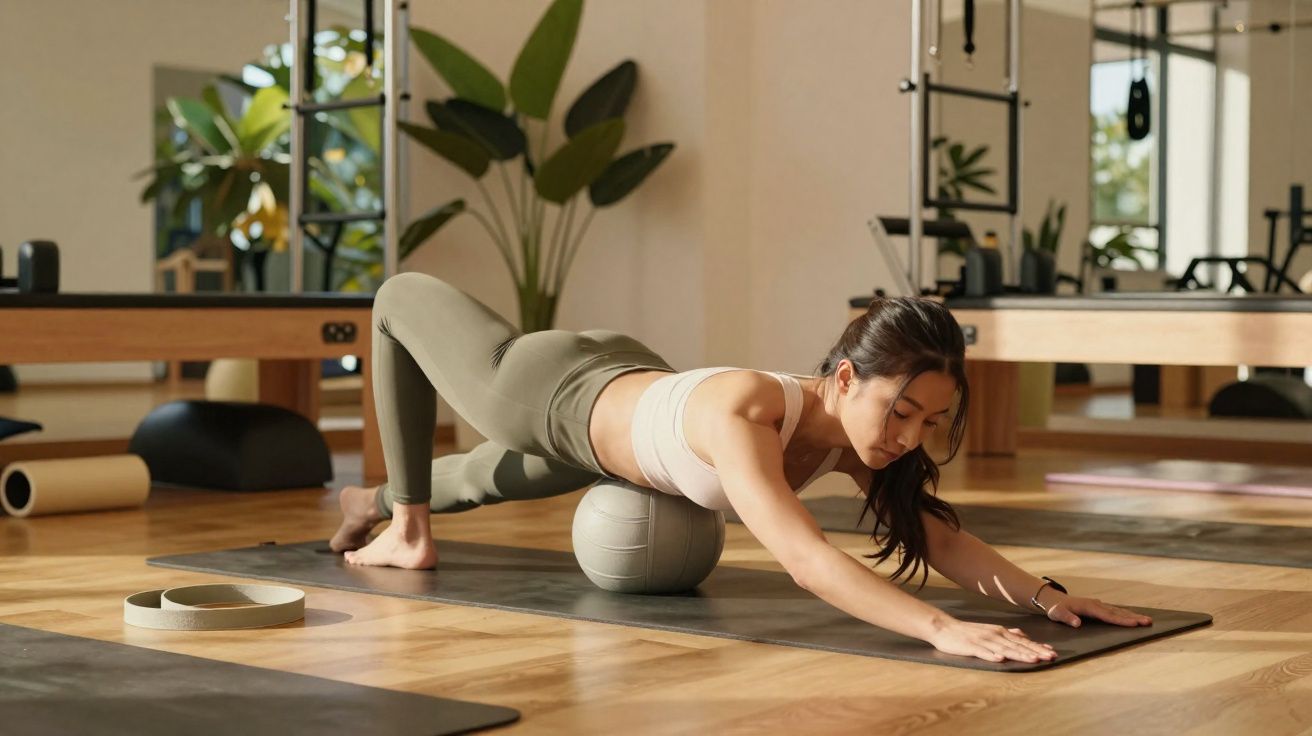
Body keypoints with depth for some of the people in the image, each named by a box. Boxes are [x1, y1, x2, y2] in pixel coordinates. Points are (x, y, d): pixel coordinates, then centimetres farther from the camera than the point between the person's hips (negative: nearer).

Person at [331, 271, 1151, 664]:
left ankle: (383, 498, 64)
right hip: (550, 392, -6)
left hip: (625, 388, 6)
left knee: (496, 478, 34)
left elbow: (940, 538, -28)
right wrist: (943, 628, -74)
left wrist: (1045, 595, -44)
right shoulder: (744, 412, -51)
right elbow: (804, 557, -63)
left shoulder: (858, 426, -31)